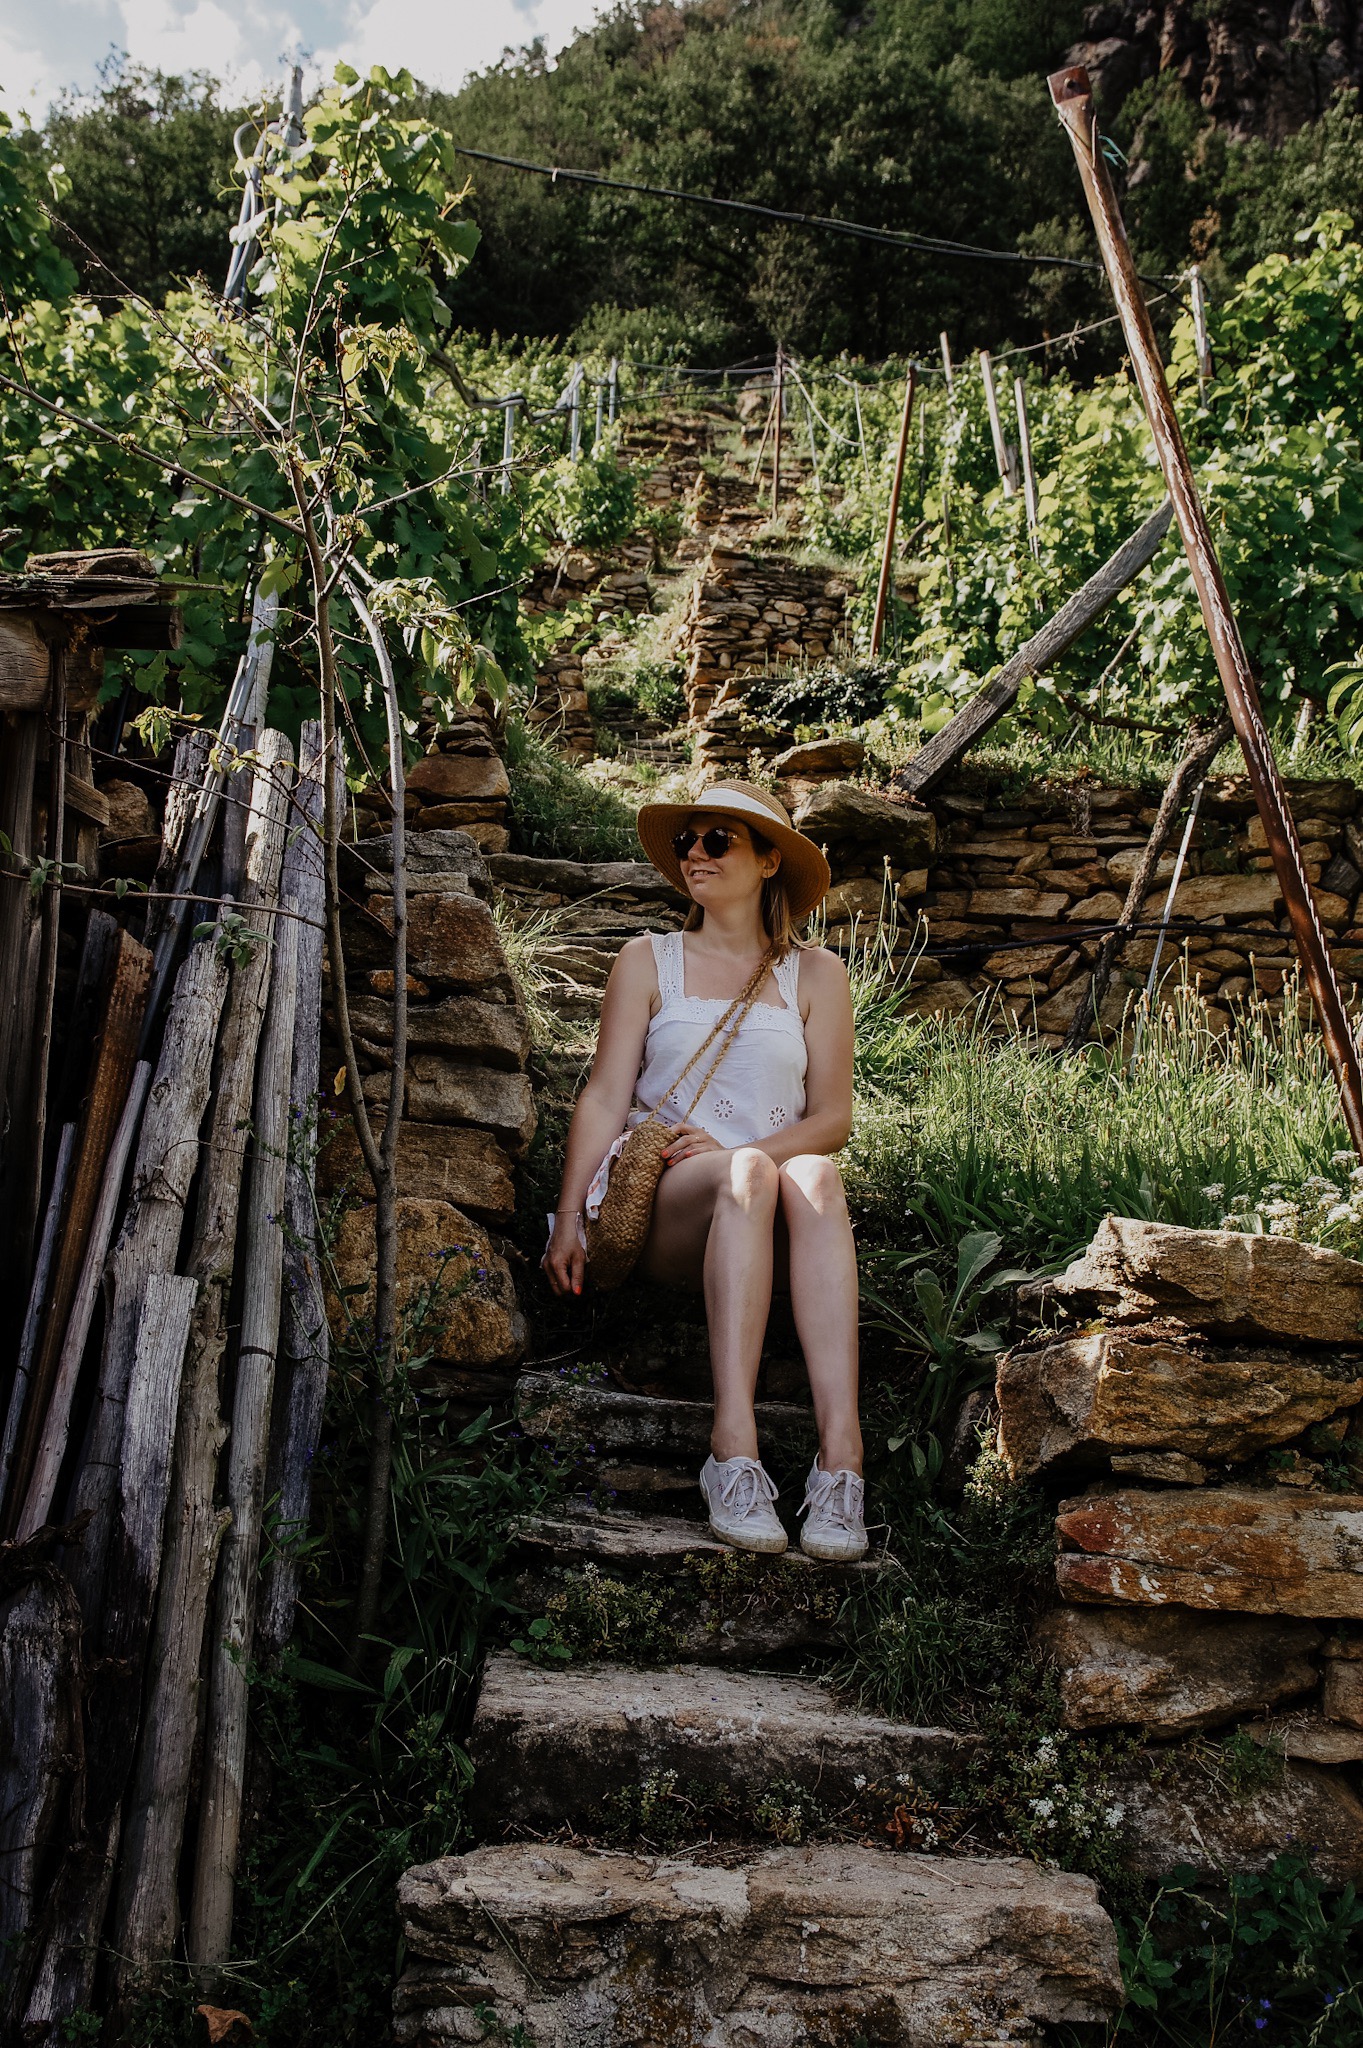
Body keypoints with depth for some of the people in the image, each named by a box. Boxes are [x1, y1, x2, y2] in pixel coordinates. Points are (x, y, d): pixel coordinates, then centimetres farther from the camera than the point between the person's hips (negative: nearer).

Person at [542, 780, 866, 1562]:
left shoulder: (816, 974, 17)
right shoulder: (649, 961, 17)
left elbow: (832, 1118, 9)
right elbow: (605, 1097, 8)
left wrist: (743, 1152, -11)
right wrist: (569, 1217, -5)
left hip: (778, 1212, 1)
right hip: (661, 1208, -1)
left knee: (814, 1177, -35)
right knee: (746, 1174, -36)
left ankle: (842, 1449, -48)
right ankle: (735, 1446, -46)